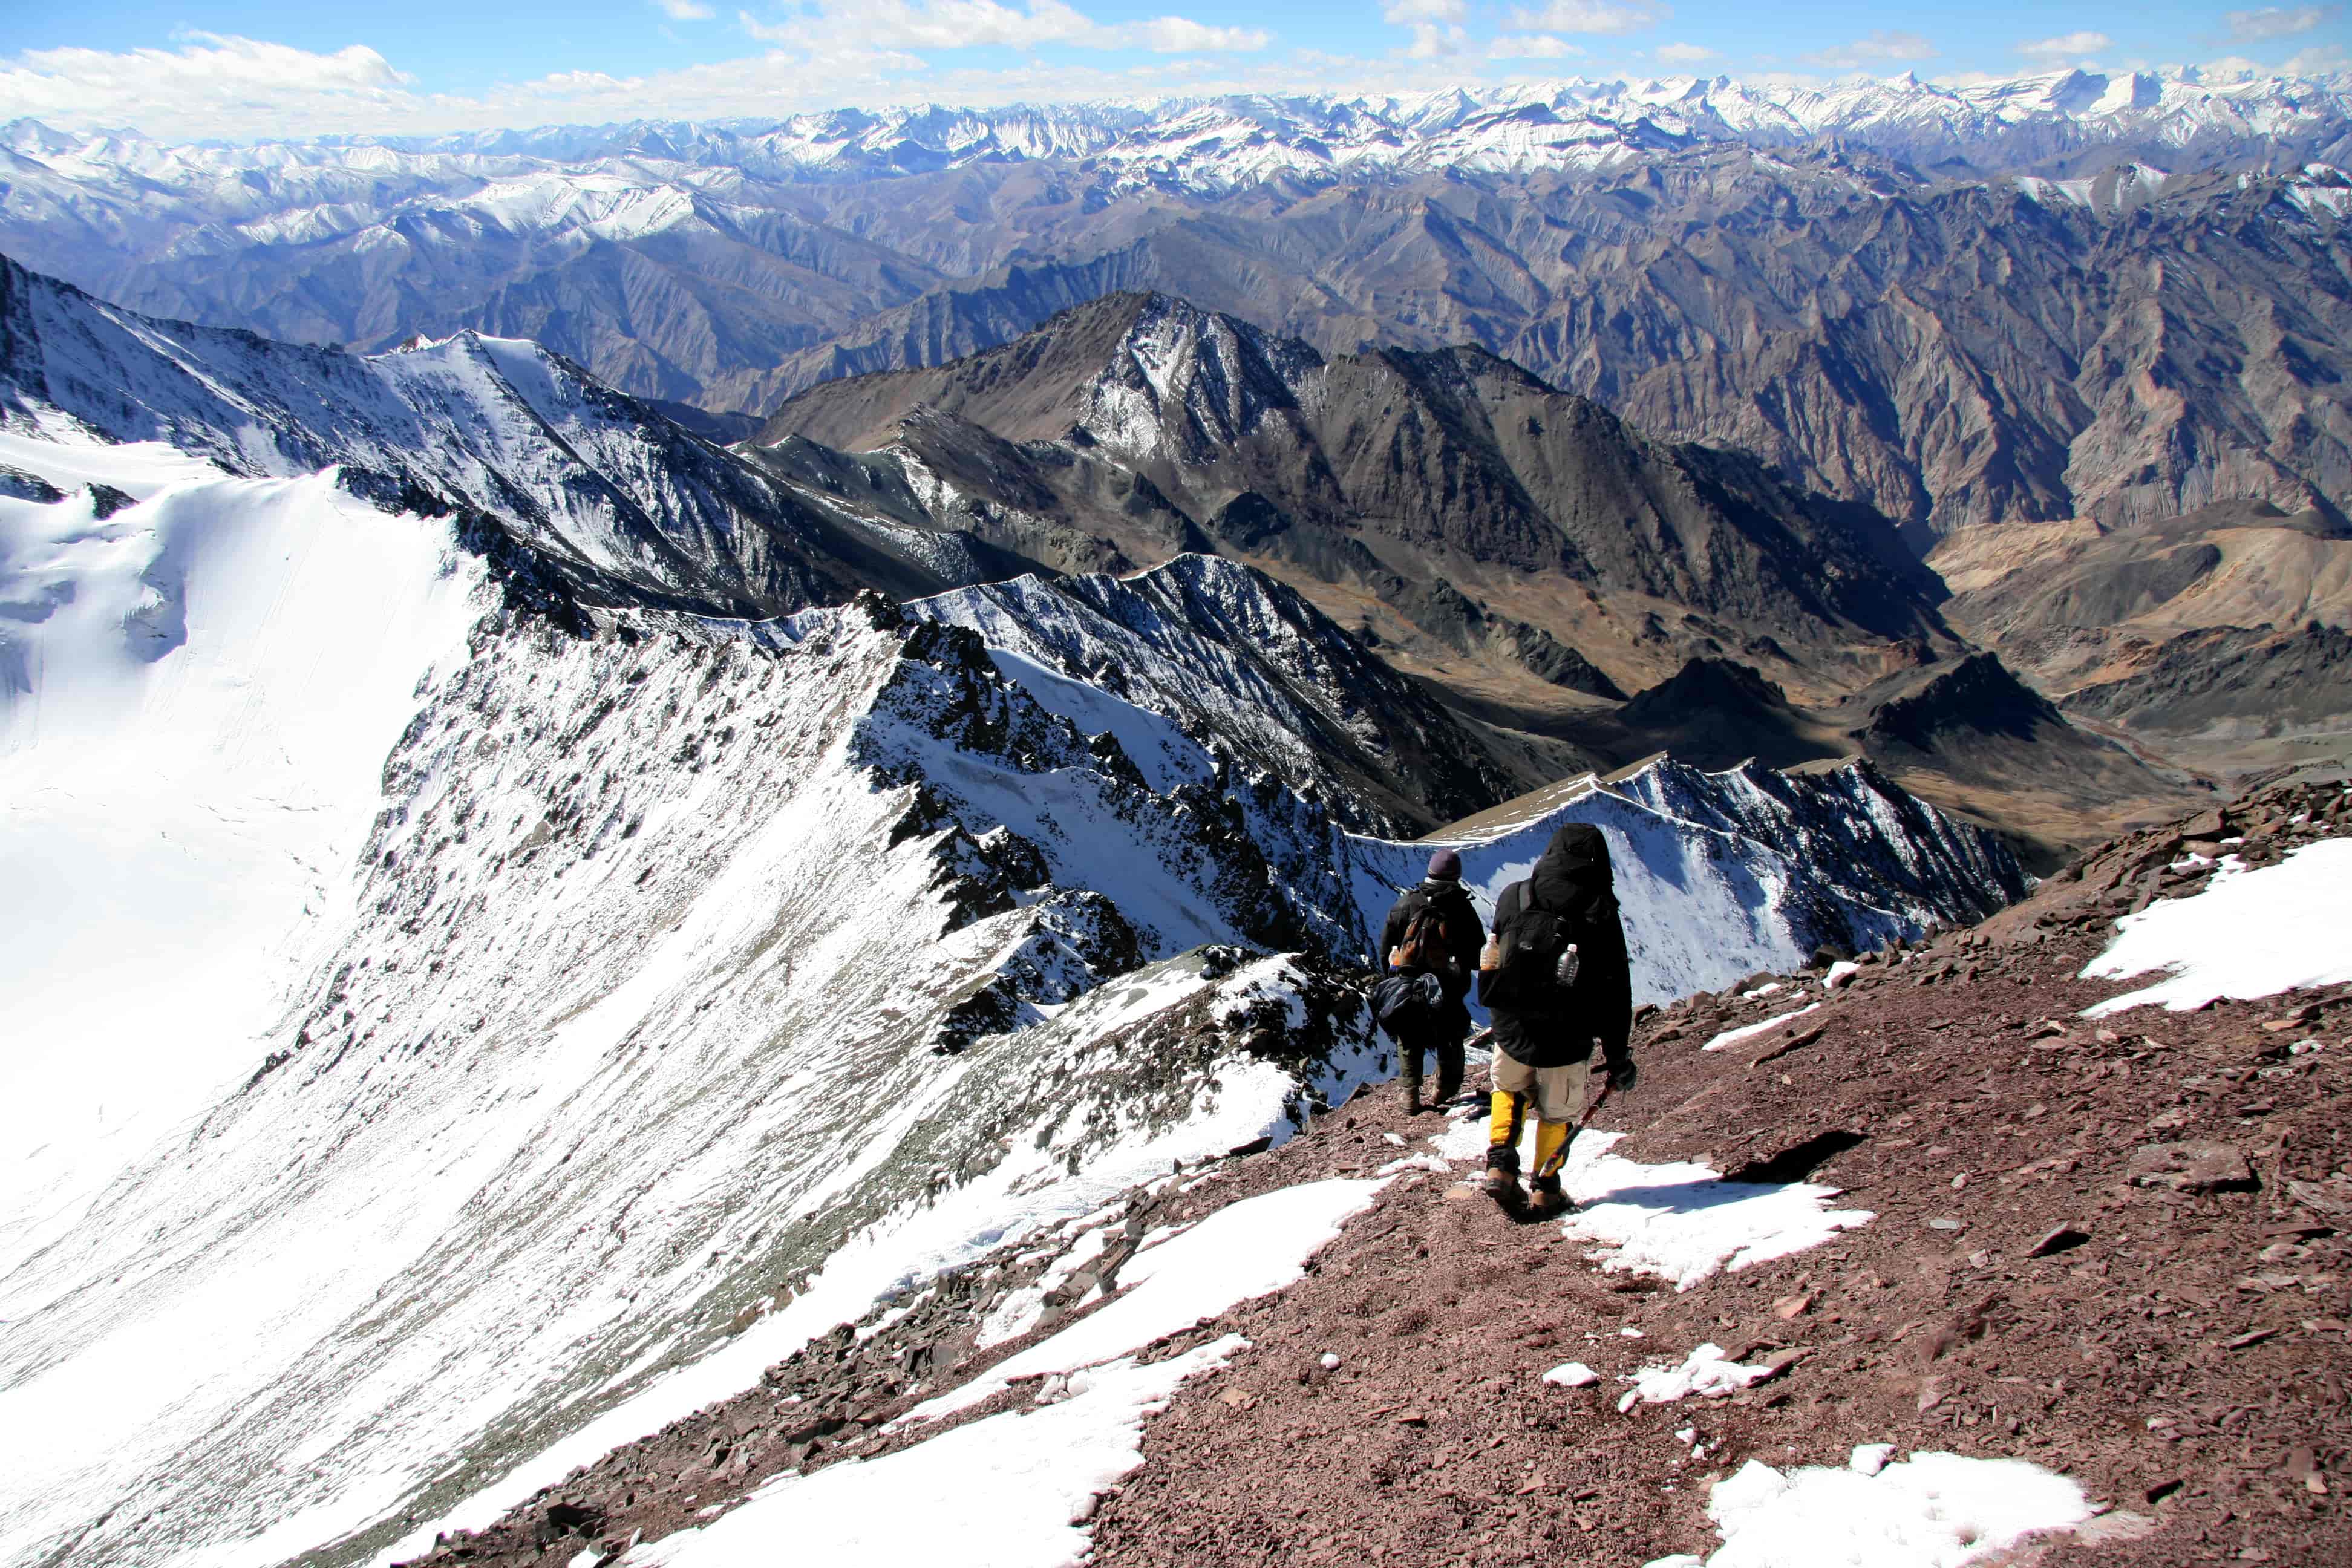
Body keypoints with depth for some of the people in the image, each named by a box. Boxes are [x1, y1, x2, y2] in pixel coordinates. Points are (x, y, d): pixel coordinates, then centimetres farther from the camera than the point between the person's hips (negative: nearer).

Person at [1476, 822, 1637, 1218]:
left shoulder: (1512, 898, -5)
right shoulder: (1601, 914, -11)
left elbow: (1491, 958, 10)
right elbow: (1616, 996, -8)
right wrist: (1620, 1060, 0)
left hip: (1511, 1033, 2)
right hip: (1566, 1044, -2)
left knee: (1510, 1091, 29)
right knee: (1558, 1113, 20)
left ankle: (1500, 1164, 17)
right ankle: (1547, 1189, 27)